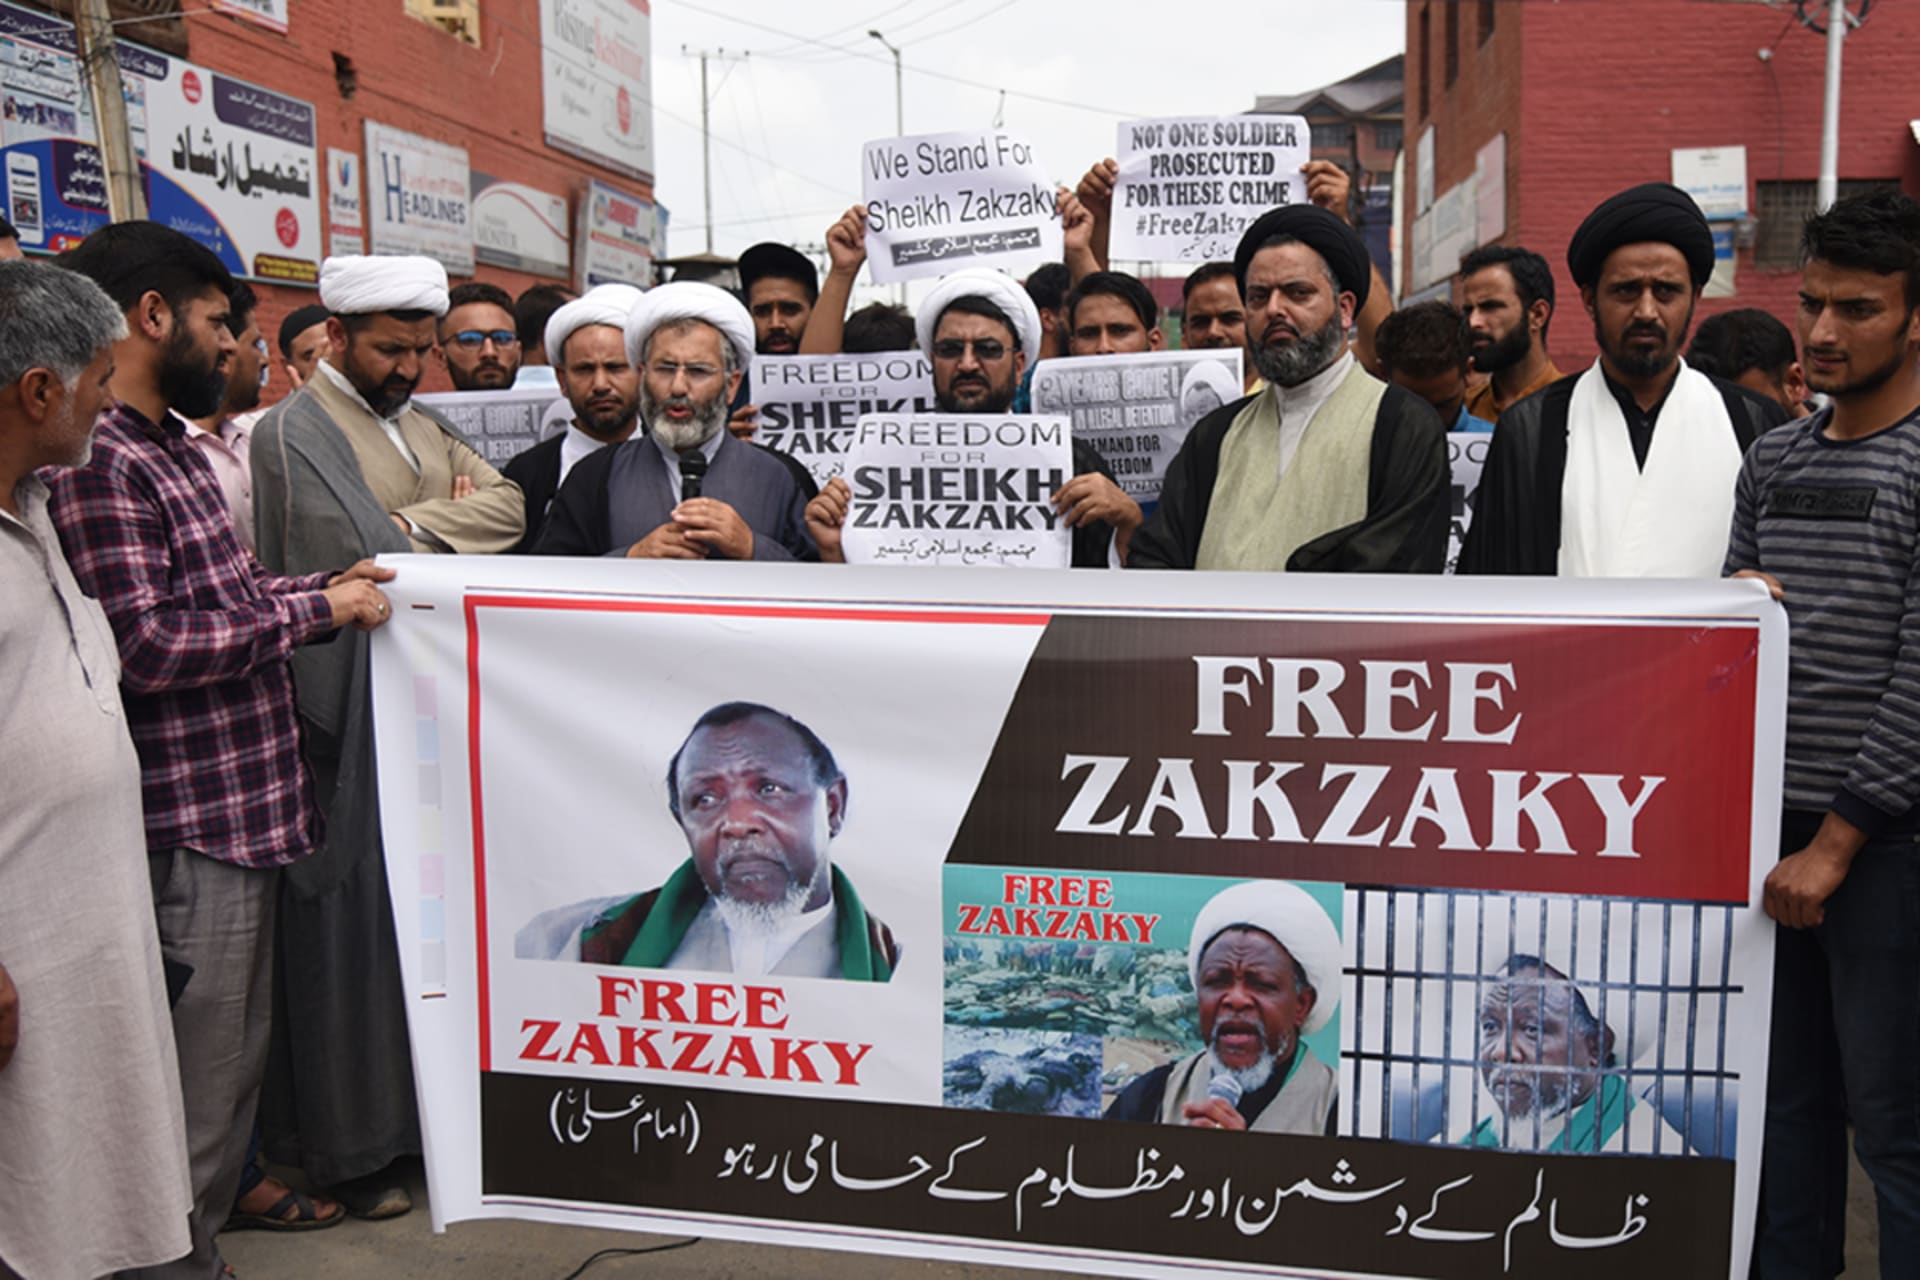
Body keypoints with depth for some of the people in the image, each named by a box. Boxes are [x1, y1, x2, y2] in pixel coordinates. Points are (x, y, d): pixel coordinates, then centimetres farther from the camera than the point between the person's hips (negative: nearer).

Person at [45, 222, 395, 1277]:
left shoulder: (171, 449, 16)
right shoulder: (95, 461, -16)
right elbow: (146, 645, -22)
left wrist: (323, 588, 6)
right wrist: (313, 610, -14)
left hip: (243, 808, 10)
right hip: (184, 826, -10)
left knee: (233, 1059, 21)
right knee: (194, 1083, 1)